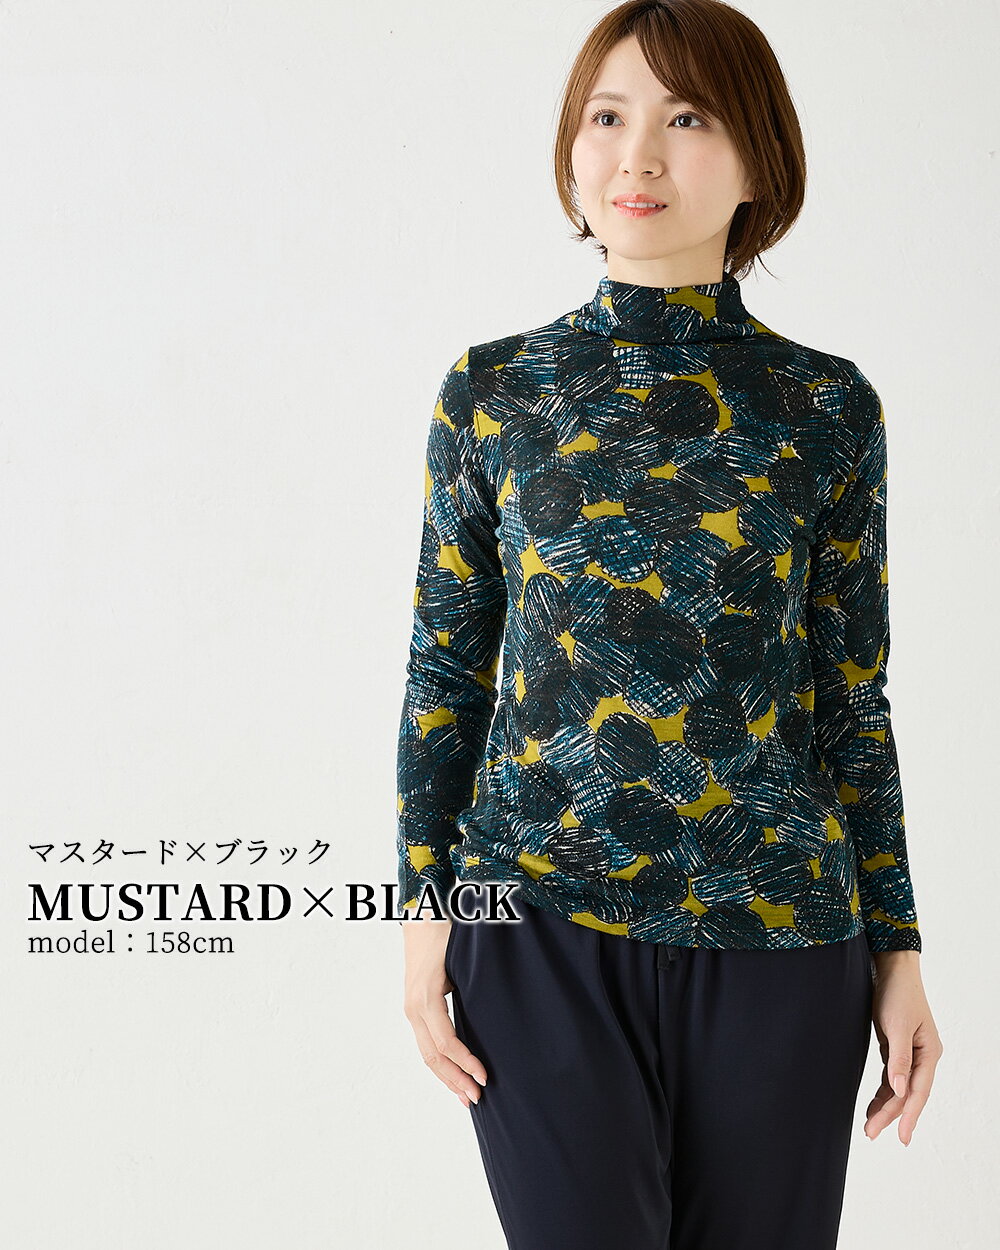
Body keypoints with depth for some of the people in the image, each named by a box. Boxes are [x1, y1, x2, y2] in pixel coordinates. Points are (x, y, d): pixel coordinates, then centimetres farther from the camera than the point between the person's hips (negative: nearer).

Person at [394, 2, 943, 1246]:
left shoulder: (826, 406, 2)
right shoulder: (494, 389, 2)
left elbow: (851, 699, 5)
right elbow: (444, 667, 6)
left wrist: (897, 951, 5)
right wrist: (425, 907, 1)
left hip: (777, 927, 1)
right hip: (542, 923, 0)